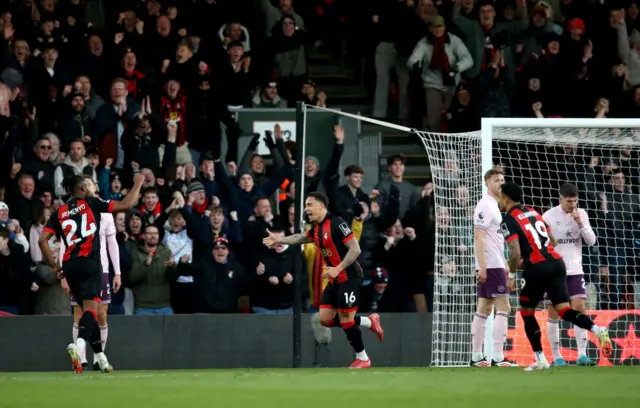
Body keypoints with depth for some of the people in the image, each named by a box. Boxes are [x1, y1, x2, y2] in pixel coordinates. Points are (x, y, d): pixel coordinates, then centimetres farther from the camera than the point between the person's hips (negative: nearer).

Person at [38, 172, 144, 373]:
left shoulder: (60, 212, 15)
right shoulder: (91, 203, 4)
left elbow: (42, 239, 6)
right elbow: (126, 205, -1)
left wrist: (54, 266, 12)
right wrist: (138, 183, 14)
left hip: (69, 265, 5)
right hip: (89, 262, -5)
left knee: (88, 310, 16)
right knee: (91, 308, -15)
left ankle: (101, 358, 18)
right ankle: (79, 344, -42)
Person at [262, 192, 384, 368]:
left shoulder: (337, 223, -18)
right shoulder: (316, 228, 8)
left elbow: (355, 249, -21)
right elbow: (301, 238, 30)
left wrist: (338, 269, -25)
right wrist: (279, 239, 25)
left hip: (349, 277, -9)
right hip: (335, 279, 9)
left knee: (346, 320, -6)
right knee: (325, 319, 5)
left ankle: (363, 359, 12)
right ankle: (370, 322, 20)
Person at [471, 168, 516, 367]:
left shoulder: (494, 206, 18)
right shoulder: (485, 206, -12)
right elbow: (479, 238, -18)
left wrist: (504, 263, 22)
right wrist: (482, 266, -22)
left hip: (495, 265, 10)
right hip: (490, 266, -10)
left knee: (484, 309, 9)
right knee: (503, 308, -12)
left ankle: (476, 356, 11)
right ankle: (498, 357, -15)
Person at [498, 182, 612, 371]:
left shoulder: (508, 220, -3)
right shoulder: (533, 212, 19)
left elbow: (515, 253, -14)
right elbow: (553, 241, 21)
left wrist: (511, 275, 2)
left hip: (537, 268, -6)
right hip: (556, 262, 6)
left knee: (526, 312, 12)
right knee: (563, 310, 1)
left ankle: (540, 359, 11)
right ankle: (597, 329, -25)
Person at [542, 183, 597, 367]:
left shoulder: (581, 214, 3)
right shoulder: (549, 217, -8)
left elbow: (591, 241, 1)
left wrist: (581, 223, -14)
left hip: (574, 270, 3)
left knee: (579, 308, -9)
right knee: (554, 314, 1)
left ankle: (582, 355, -11)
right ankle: (556, 357, 8)